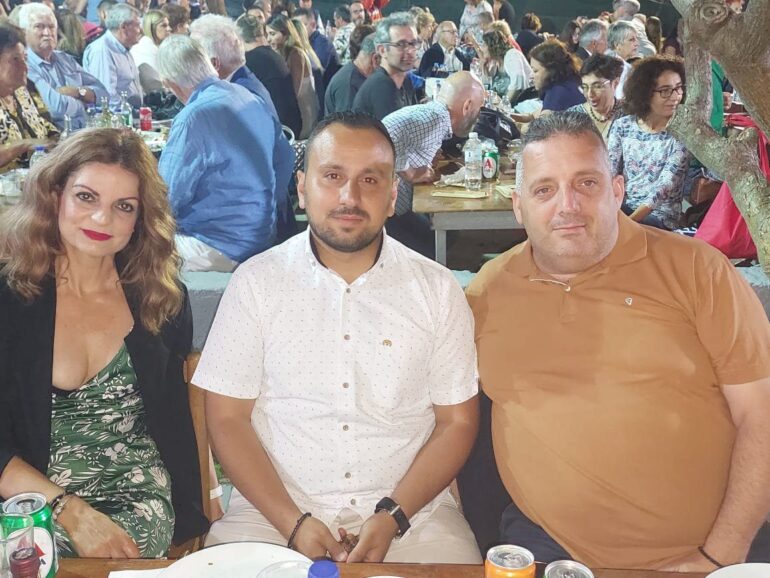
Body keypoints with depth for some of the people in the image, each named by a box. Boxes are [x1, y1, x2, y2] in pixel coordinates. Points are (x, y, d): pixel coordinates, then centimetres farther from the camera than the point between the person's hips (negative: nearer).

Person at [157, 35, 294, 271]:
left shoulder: (191, 121, -21)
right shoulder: (254, 101, 4)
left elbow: (167, 199, -15)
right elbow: (285, 161, 13)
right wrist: (270, 211, 22)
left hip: (221, 250, -8)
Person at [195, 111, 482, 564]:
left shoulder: (437, 289, 2)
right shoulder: (256, 282, 0)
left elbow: (457, 422, 2)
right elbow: (227, 417, -1)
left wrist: (392, 516, -10)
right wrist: (293, 522, -11)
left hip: (410, 509, 1)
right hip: (274, 510, 0)